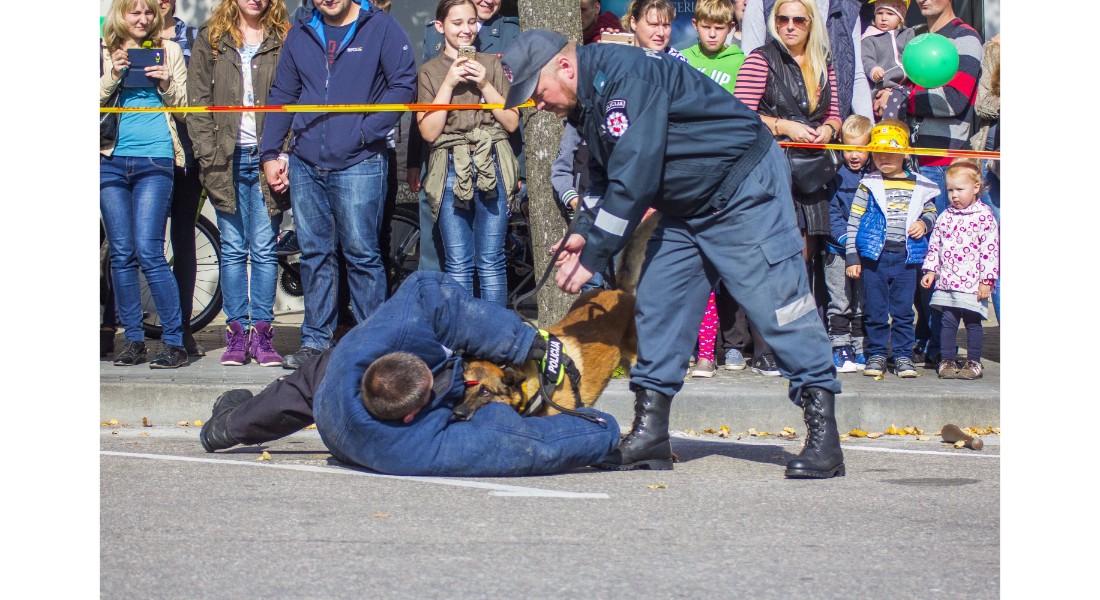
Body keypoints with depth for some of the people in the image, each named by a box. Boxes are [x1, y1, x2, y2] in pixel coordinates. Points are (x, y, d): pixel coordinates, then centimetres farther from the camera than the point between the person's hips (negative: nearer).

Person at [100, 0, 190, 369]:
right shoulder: (105, 54, 10)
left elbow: (185, 106, 9)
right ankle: (133, 339, 11)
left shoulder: (168, 51, 9)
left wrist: (166, 86, -10)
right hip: (111, 159, 2)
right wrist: (112, 76, -12)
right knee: (121, 254, 3)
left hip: (154, 160, -2)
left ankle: (174, 342, -7)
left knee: (149, 252, -11)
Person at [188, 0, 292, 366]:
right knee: (233, 250, 4)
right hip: (227, 159, 1)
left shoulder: (284, 41, 6)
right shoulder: (211, 40, 9)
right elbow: (199, 102, 6)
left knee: (264, 250, -1)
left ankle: (262, 332, 3)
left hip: (268, 157, -1)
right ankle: (237, 333, 6)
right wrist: (209, 156, -4)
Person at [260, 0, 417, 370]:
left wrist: (366, 131, -12)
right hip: (305, 166, 5)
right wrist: (270, 153, 11)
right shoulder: (300, 35, 14)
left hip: (358, 164, -5)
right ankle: (315, 341, 12)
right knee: (314, 255, 7)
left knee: (362, 254, -4)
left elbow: (403, 85, -6)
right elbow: (282, 96, 18)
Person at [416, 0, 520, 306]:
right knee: (458, 264, -1)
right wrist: (449, 84, -7)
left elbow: (512, 122, 6)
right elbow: (429, 131, -2)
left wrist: (484, 84, -4)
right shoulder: (429, 72, 8)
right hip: (451, 171, 0)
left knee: (491, 262, -1)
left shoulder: (491, 64, 11)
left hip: (491, 167, 0)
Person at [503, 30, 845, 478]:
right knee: (657, 305, 4)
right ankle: (649, 436, 7)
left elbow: (634, 178, -28)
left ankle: (823, 434, -12)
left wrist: (593, 257, -21)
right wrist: (585, 233, 1)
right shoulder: (587, 100, 7)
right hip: (687, 206, 10)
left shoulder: (622, 76, -24)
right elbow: (606, 177, 19)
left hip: (744, 189, -10)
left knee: (776, 302, -12)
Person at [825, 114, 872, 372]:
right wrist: (845, 237, -15)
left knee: (863, 305, 7)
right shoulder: (835, 176, 1)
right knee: (840, 303, -1)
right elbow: (830, 211, -2)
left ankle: (861, 349, 14)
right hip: (838, 252, -2)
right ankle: (840, 349, 3)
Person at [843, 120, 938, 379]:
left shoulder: (919, 186, 6)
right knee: (875, 310, 4)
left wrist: (924, 223, -3)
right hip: (874, 256, -1)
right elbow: (854, 221, 2)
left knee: (903, 310, 4)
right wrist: (852, 257, -3)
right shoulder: (869, 185, 2)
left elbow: (931, 211, 21)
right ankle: (876, 355, 13)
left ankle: (903, 356, 11)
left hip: (906, 257, 1)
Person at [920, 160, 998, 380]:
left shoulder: (984, 217, -6)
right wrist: (931, 270, 9)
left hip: (973, 282, -4)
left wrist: (986, 280, -11)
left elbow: (990, 249, -8)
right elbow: (935, 245, 17)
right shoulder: (946, 217, 10)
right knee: (948, 321, 4)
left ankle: (974, 362, 11)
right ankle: (947, 361, 11)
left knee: (972, 322, 2)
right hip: (947, 280, 4)